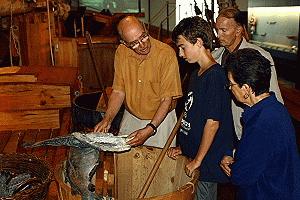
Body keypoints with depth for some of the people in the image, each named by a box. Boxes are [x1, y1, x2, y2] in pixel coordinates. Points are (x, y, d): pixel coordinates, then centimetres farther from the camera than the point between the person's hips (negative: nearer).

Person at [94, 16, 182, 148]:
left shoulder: (167, 54, -22)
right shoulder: (121, 52, -8)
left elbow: (167, 99, -20)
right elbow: (118, 91, -3)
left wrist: (150, 129, -27)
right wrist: (107, 119, -17)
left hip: (160, 119, -3)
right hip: (130, 118, 4)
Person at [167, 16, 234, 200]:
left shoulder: (215, 75, -20)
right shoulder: (196, 74, 9)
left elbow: (213, 123, -22)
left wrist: (197, 160, -16)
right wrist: (182, 147, 10)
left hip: (207, 160, -8)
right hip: (193, 154, 9)